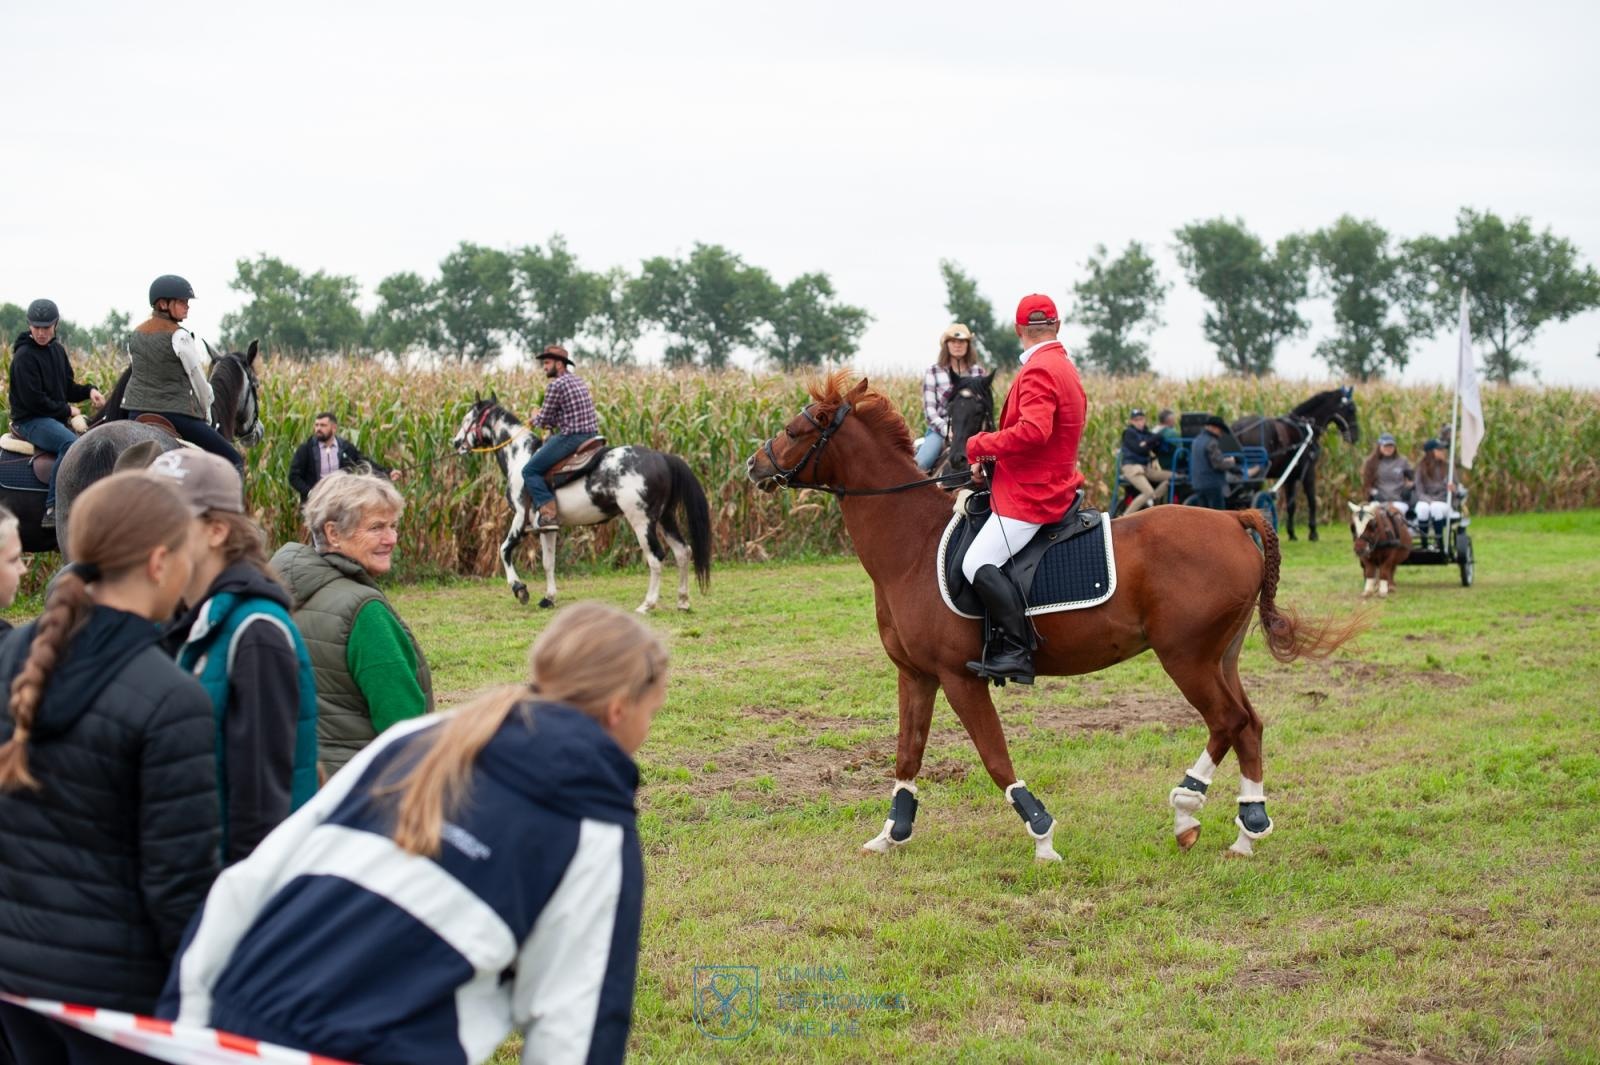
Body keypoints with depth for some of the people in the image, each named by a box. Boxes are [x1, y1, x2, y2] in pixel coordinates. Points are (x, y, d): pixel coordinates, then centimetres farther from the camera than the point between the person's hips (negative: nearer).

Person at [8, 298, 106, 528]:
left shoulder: (58, 350, 13)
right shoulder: (24, 356, -12)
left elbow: (68, 387, 20)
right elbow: (33, 400, -16)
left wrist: (88, 390, -1)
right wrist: (66, 410, -8)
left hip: (57, 417, 9)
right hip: (30, 420, -9)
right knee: (70, 443, -33)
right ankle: (52, 509, -35)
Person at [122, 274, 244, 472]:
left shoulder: (136, 334, 9)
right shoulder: (180, 337, -11)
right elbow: (199, 382, -5)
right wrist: (206, 416, 10)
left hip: (136, 413, 7)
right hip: (177, 415, -7)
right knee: (234, 460, -4)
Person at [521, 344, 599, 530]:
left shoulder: (556, 385, -11)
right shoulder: (578, 380, 17)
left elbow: (545, 419, -7)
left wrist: (536, 419, 15)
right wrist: (551, 424, 19)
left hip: (572, 437, -9)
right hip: (592, 434, 9)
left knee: (530, 471, -4)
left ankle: (548, 513, -19)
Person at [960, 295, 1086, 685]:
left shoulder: (1039, 371, -16)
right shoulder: (1065, 368, 17)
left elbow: (1032, 431, -30)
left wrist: (980, 445, -17)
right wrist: (991, 458, 9)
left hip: (1031, 493, -11)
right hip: (1051, 485, 11)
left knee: (978, 564, -17)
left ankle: (1017, 652, -21)